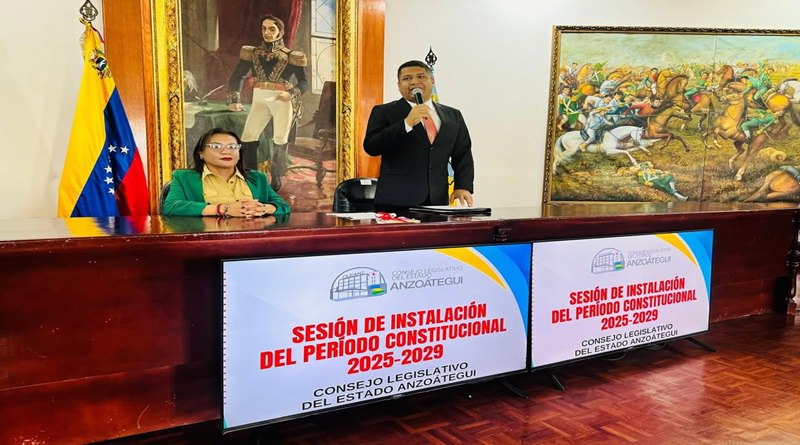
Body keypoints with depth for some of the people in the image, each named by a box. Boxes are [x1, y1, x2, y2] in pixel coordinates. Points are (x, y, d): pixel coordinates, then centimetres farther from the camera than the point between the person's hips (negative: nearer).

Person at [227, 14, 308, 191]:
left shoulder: (291, 56, 3)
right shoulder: (252, 53, 10)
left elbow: (304, 83, 4)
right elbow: (237, 76, 14)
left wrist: (291, 94, -15)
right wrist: (234, 100, 1)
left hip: (282, 101, -2)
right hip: (260, 100, 2)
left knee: (280, 139, -12)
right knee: (248, 137, -10)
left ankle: (276, 178, 8)